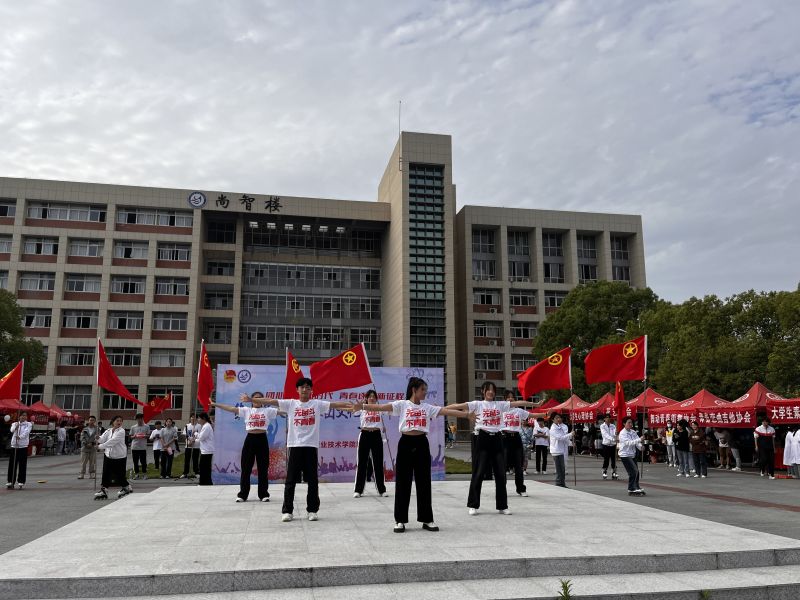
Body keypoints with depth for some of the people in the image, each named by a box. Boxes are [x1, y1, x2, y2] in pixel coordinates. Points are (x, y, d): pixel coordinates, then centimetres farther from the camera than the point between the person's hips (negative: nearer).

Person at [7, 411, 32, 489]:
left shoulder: (29, 424, 3)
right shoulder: (14, 424, 10)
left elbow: (26, 432, -17)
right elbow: (12, 430, -12)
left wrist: (20, 437, -35)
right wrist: (15, 427, -33)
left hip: (23, 446, -2)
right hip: (14, 446, 2)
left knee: (22, 465, -2)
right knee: (12, 465, 4)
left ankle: (20, 483, 4)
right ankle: (10, 482, 14)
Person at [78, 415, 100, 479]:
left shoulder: (97, 429, 3)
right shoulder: (84, 429, 7)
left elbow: (98, 438, -6)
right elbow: (82, 438, -1)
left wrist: (92, 443, -21)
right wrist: (86, 444, -14)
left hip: (93, 448, -1)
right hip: (85, 448, 1)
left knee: (92, 462, 4)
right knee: (83, 462, 0)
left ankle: (92, 474, 11)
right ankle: (82, 474, 5)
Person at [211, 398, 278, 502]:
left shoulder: (268, 410, 4)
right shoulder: (246, 410, 5)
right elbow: (231, 409, 0)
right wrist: (215, 404, -6)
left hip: (262, 440, 0)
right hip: (250, 440, 1)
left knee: (263, 468, 5)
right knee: (246, 468, 5)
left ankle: (264, 494, 15)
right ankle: (242, 494, 15)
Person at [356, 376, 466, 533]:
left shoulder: (428, 407, 9)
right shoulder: (402, 404, -1)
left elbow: (446, 411, 1)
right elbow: (381, 407, -12)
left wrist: (467, 414, -8)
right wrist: (362, 407, -25)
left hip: (421, 444, 3)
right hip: (406, 444, -3)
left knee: (424, 482, 7)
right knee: (403, 482, 2)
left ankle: (427, 519, 17)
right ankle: (400, 520, 12)